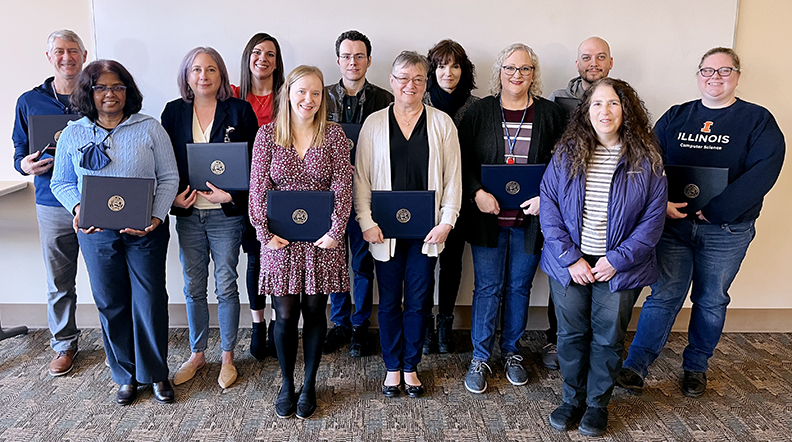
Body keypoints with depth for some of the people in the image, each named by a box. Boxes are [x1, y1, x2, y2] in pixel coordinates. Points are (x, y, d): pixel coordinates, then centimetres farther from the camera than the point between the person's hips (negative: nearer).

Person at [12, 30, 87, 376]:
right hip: (53, 206, 2)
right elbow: (20, 151, 14)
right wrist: (25, 165, -8)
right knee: (59, 284, 11)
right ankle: (64, 344, 29)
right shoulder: (29, 102, 8)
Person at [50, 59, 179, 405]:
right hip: (96, 233, 2)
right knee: (110, 304, 9)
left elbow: (169, 178, -1)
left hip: (145, 232, -2)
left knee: (150, 301, 2)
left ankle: (156, 374, 21)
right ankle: (125, 375, 27)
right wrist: (78, 208, -9)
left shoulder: (149, 128, 0)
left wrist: (156, 216, -14)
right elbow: (61, 183, 11)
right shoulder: (72, 135, 6)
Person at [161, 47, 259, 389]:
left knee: (225, 286, 5)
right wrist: (174, 196, -5)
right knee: (193, 287, 11)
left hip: (226, 214, -3)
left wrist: (231, 195, -15)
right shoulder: (174, 111, 7)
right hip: (188, 212, 3)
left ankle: (227, 357, 22)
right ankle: (197, 354, 28)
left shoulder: (239, 111, -2)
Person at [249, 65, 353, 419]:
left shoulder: (333, 134, 1)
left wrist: (336, 230, -11)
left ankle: (309, 385, 27)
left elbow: (342, 186, -4)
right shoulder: (268, 134, 2)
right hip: (281, 239, 0)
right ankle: (286, 384, 26)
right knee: (285, 315, 4)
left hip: (321, 239, 0)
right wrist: (264, 233, -7)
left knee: (314, 311, 9)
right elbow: (258, 187, -1)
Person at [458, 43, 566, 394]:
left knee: (519, 286, 12)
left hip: (530, 218, 1)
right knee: (487, 287, 4)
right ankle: (480, 357, 19)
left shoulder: (551, 114, 3)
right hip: (488, 217, -1)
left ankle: (511, 352, 31)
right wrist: (477, 192, -14)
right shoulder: (479, 111, 2)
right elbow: (462, 159, 0)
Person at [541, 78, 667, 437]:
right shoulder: (567, 153, -2)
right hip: (570, 263, 1)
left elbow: (653, 218, -5)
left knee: (608, 338, 11)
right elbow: (548, 205, -5)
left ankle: (598, 404, 32)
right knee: (571, 333, 11)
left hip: (619, 268, -1)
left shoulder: (646, 158, -5)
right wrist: (569, 258, -13)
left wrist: (617, 259, -14)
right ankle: (572, 400, 32)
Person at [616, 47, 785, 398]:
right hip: (674, 223, 1)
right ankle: (636, 366, 4)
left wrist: (715, 210, -20)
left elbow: (764, 171, -12)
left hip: (726, 231, 0)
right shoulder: (676, 116, 8)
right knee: (664, 295, -1)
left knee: (711, 300, 11)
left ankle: (696, 367, 29)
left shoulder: (758, 120, 0)